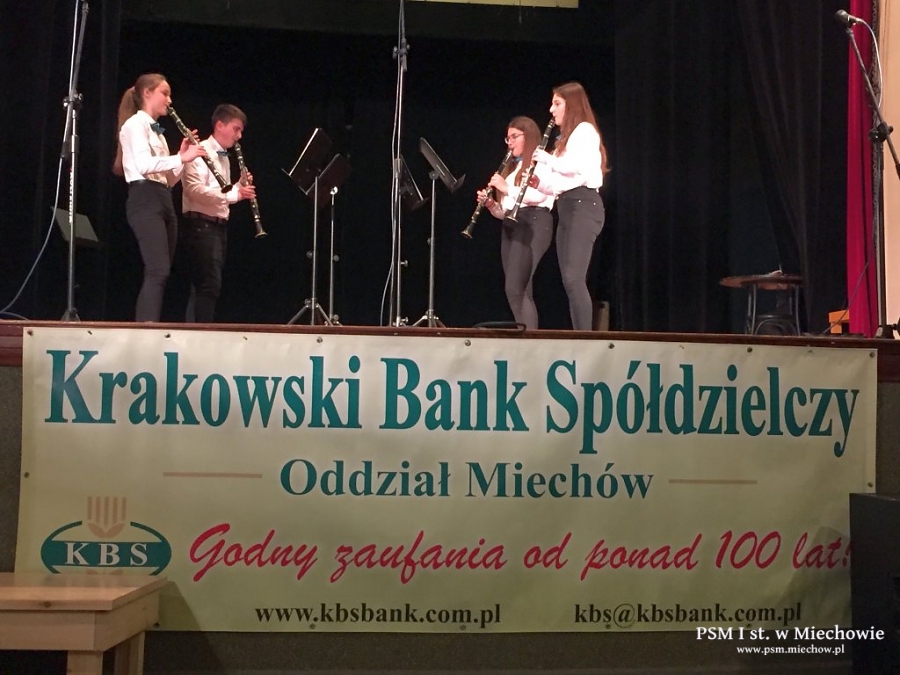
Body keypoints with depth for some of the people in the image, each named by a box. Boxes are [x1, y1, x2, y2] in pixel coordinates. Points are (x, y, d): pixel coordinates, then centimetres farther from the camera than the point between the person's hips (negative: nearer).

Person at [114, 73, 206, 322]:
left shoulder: (156, 130, 24)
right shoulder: (135, 123, -2)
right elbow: (144, 165, -20)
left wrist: (183, 156, 9)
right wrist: (181, 158, -16)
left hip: (163, 201, 10)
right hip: (145, 201, -10)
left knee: (158, 274, 4)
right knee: (159, 272, -22)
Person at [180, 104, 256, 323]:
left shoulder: (224, 158, 18)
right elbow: (194, 189, -23)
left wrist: (240, 187, 4)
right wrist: (234, 194, -28)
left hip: (218, 226, 9)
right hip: (201, 225, -9)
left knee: (203, 286, 8)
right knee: (211, 284, -16)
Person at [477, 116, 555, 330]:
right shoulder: (512, 168, 25)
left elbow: (539, 194, -17)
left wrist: (506, 188, -11)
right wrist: (491, 205, 2)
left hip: (532, 224, -9)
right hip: (511, 227, 9)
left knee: (515, 289, -20)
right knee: (521, 292, 1)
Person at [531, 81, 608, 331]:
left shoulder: (585, 130, -3)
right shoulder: (566, 138, 23)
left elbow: (581, 167, -20)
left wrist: (548, 159, -8)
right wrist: (538, 180, 3)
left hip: (584, 205, -10)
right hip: (566, 208, 10)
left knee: (574, 277, -19)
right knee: (569, 281, 4)